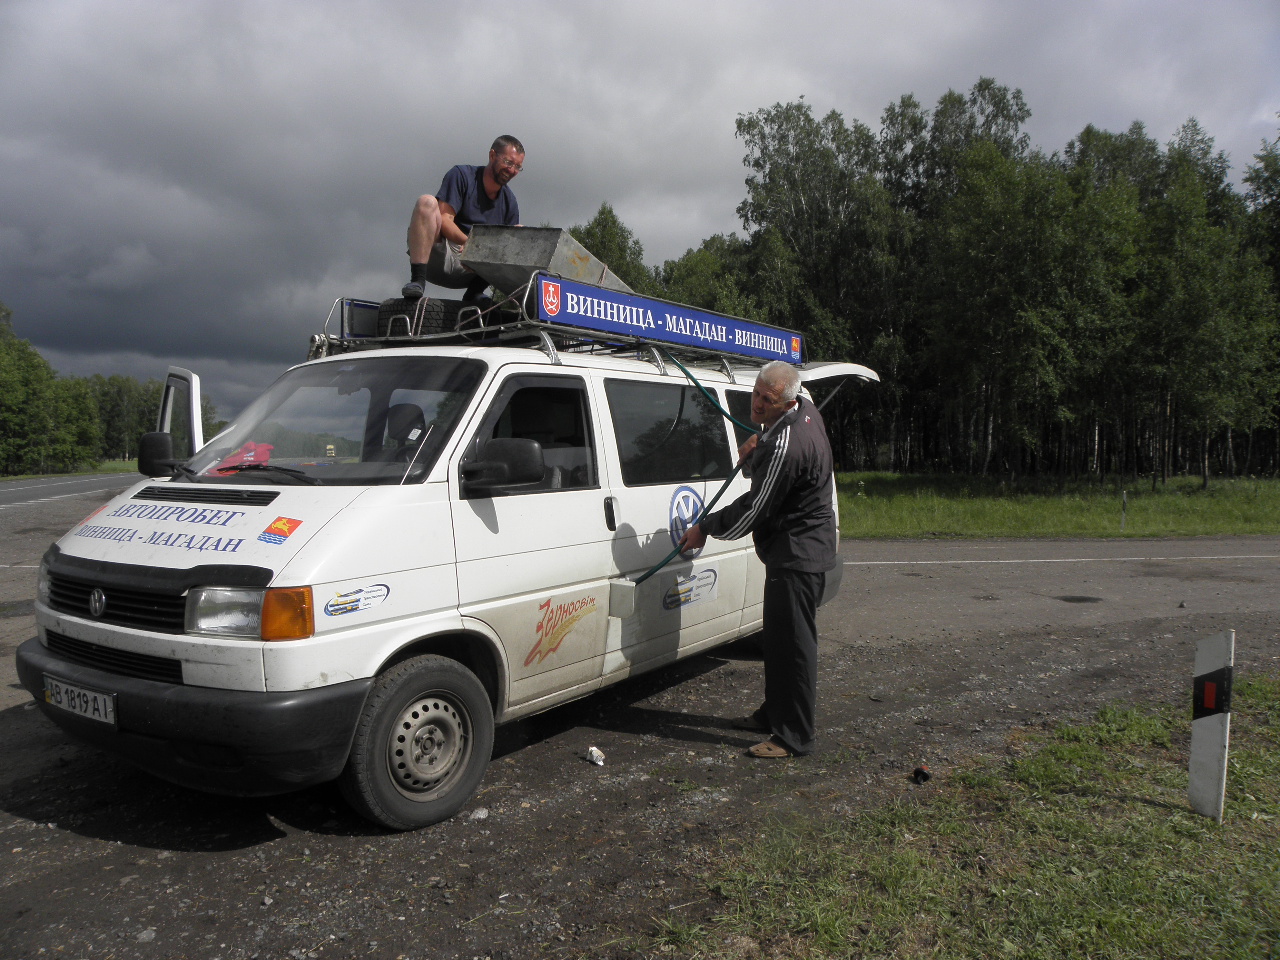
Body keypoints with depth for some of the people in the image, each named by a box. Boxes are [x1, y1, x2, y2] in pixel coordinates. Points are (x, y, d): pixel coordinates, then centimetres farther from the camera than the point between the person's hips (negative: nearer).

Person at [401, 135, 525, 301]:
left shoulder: (510, 202, 11)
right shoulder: (462, 175, -3)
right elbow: (444, 219, -16)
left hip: (468, 269, 4)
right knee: (427, 202, -27)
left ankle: (474, 292, -17)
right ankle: (417, 280, -36)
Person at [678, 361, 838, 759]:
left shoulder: (787, 445, -27)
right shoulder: (805, 411, 6)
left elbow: (755, 508, -20)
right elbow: (767, 477, 19)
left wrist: (705, 528, -7)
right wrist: (752, 456, -4)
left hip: (798, 554, -11)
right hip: (798, 549, 11)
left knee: (793, 642, -4)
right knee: (779, 637, 19)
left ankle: (794, 737, 5)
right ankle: (774, 714, 33)